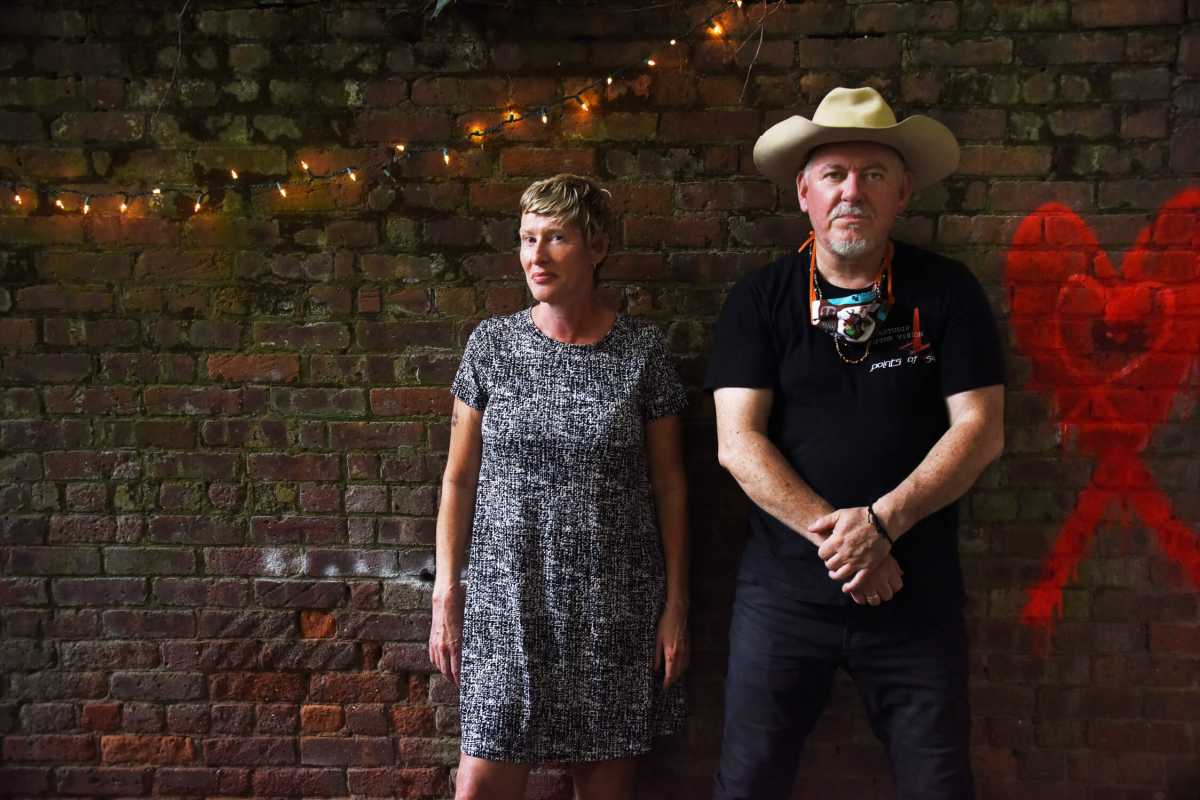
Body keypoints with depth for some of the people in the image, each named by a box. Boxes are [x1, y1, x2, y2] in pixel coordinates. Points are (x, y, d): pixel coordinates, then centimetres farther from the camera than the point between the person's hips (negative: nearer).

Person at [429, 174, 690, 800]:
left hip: (615, 602, 0)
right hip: (506, 596, 1)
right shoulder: (491, 343, 1)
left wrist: (676, 601, 1)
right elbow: (460, 477, 5)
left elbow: (668, 483, 3)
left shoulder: (642, 349, -1)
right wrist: (445, 595, 1)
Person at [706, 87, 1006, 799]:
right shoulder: (760, 300, -1)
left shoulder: (946, 291, 1)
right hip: (785, 591, 0)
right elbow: (738, 443, -8)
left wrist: (882, 521, -16)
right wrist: (834, 536, -16)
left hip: (919, 597, 1)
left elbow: (980, 430, -4)